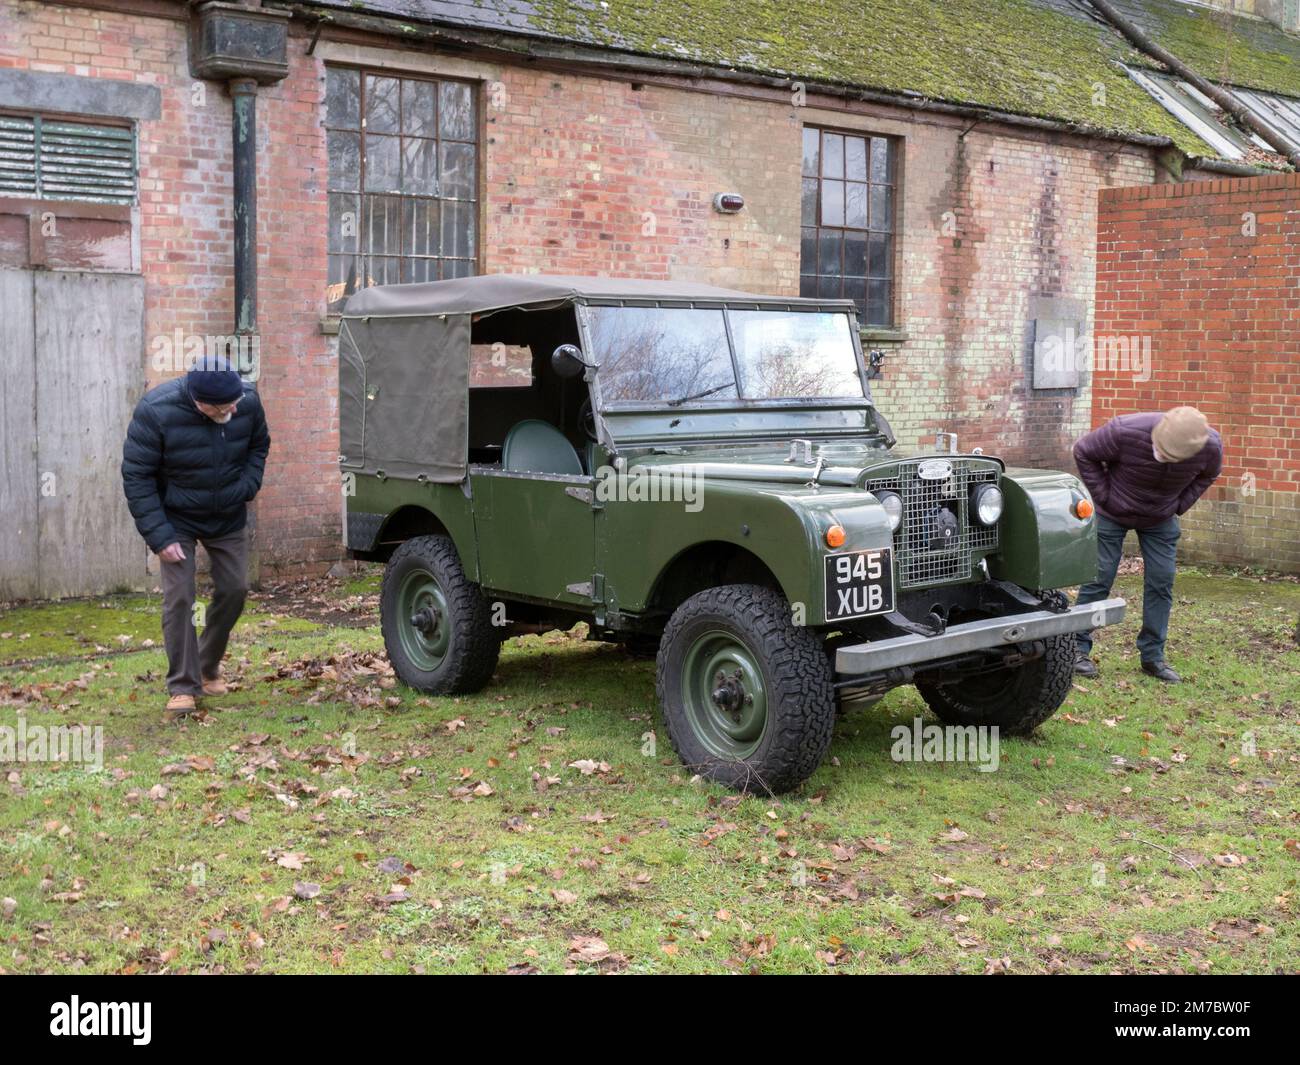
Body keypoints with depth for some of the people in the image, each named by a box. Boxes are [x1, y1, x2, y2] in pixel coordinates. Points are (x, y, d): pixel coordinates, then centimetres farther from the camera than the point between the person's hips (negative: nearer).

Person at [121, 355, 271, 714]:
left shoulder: (248, 401, -18)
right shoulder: (155, 411, -28)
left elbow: (259, 445, 5)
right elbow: (136, 476, -20)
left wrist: (247, 486, -11)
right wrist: (159, 535, -23)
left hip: (229, 519, 4)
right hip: (177, 520, -4)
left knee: (234, 589, 7)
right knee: (179, 597, -9)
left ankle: (209, 668, 28)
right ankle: (182, 686, 1)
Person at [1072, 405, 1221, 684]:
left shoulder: (1211, 447, -25)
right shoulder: (1125, 431, -36)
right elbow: (1083, 453, -18)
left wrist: (1179, 505, -7)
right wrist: (1104, 497, -16)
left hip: (1161, 521, 3)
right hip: (1113, 514, -3)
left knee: (1161, 583, 0)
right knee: (1099, 578, -4)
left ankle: (1153, 655, 11)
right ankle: (1079, 648, 7)